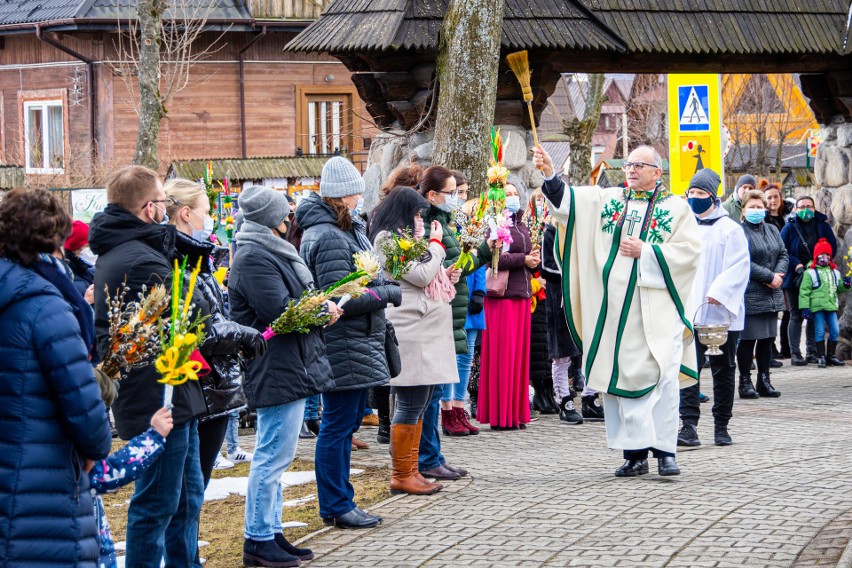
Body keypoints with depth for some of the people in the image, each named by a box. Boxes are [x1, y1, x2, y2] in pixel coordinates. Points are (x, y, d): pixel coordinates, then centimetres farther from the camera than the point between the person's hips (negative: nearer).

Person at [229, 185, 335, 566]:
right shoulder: (254, 258, -16)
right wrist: (322, 308, -9)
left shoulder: (269, 252, 18)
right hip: (277, 373, -11)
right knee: (273, 456, -6)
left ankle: (270, 533, 23)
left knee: (275, 456, 15)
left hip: (290, 371, 11)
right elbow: (279, 310, -23)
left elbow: (294, 299, 22)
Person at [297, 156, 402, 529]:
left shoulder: (347, 230, 15)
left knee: (345, 423, 15)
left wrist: (383, 286, 10)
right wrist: (387, 294, -13)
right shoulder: (328, 238, -18)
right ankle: (336, 507, 3)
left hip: (357, 345, 11)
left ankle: (339, 502, 22)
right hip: (341, 348, -11)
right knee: (337, 426, -4)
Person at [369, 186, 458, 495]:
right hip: (409, 333, -11)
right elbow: (421, 275, -15)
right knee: (411, 405, -9)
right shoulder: (388, 239, -10)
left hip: (425, 333, 11)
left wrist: (444, 274, 13)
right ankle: (401, 476, -4)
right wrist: (435, 243, -3)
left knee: (419, 405, 11)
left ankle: (410, 470, 15)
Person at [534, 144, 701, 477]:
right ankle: (635, 452, 9)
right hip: (615, 306, 3)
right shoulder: (609, 200, 13)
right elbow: (567, 201, 2)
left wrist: (646, 252, -11)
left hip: (656, 309, -3)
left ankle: (665, 450, -4)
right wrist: (550, 175, -14)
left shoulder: (676, 208, 5)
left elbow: (689, 250, -4)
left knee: (662, 376, -10)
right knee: (621, 377, 3)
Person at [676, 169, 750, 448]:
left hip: (721, 312, -2)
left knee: (723, 370, 6)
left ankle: (721, 427, 14)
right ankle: (689, 425, -11)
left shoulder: (729, 229, 1)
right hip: (688, 311, 2)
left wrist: (718, 292, -19)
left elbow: (739, 267, -7)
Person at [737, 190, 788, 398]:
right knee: (747, 339, -4)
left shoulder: (772, 230, 16)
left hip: (771, 294, 7)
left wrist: (778, 275, -8)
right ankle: (745, 382, 4)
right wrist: (770, 276, -16)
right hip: (749, 294, -7)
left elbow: (783, 255, 12)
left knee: (767, 338, 9)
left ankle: (764, 381, 16)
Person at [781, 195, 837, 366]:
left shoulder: (822, 225, 4)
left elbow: (832, 246, 6)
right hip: (794, 278, -2)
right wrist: (797, 266, -16)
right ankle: (795, 354, 0)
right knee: (796, 316, 0)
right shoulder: (790, 227, -2)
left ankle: (812, 352, 12)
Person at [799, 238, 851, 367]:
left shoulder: (834, 271, 15)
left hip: (831, 306, 5)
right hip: (817, 306, -5)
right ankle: (821, 356, 4)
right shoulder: (810, 272, -3)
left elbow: (839, 288, 25)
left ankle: (830, 355, 15)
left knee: (835, 331, 4)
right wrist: (805, 307, -11)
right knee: (820, 331, -3)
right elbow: (804, 291, -6)